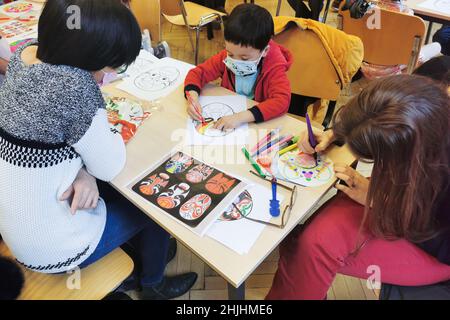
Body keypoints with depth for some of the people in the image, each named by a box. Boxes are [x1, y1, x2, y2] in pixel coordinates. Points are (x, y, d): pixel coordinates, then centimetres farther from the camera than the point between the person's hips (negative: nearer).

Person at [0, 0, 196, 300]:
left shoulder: (24, 54, -6)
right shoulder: (73, 84, -33)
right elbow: (110, 168, -21)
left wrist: (83, 170, -14)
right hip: (53, 248, -7)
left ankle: (142, 252, 48)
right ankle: (153, 285, 40)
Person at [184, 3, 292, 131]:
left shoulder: (274, 67, -20)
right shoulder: (225, 57, -10)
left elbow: (282, 101, -33)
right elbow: (198, 73, -3)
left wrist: (241, 117, -42)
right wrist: (193, 97, -24)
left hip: (259, 123, -2)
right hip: (227, 114, 3)